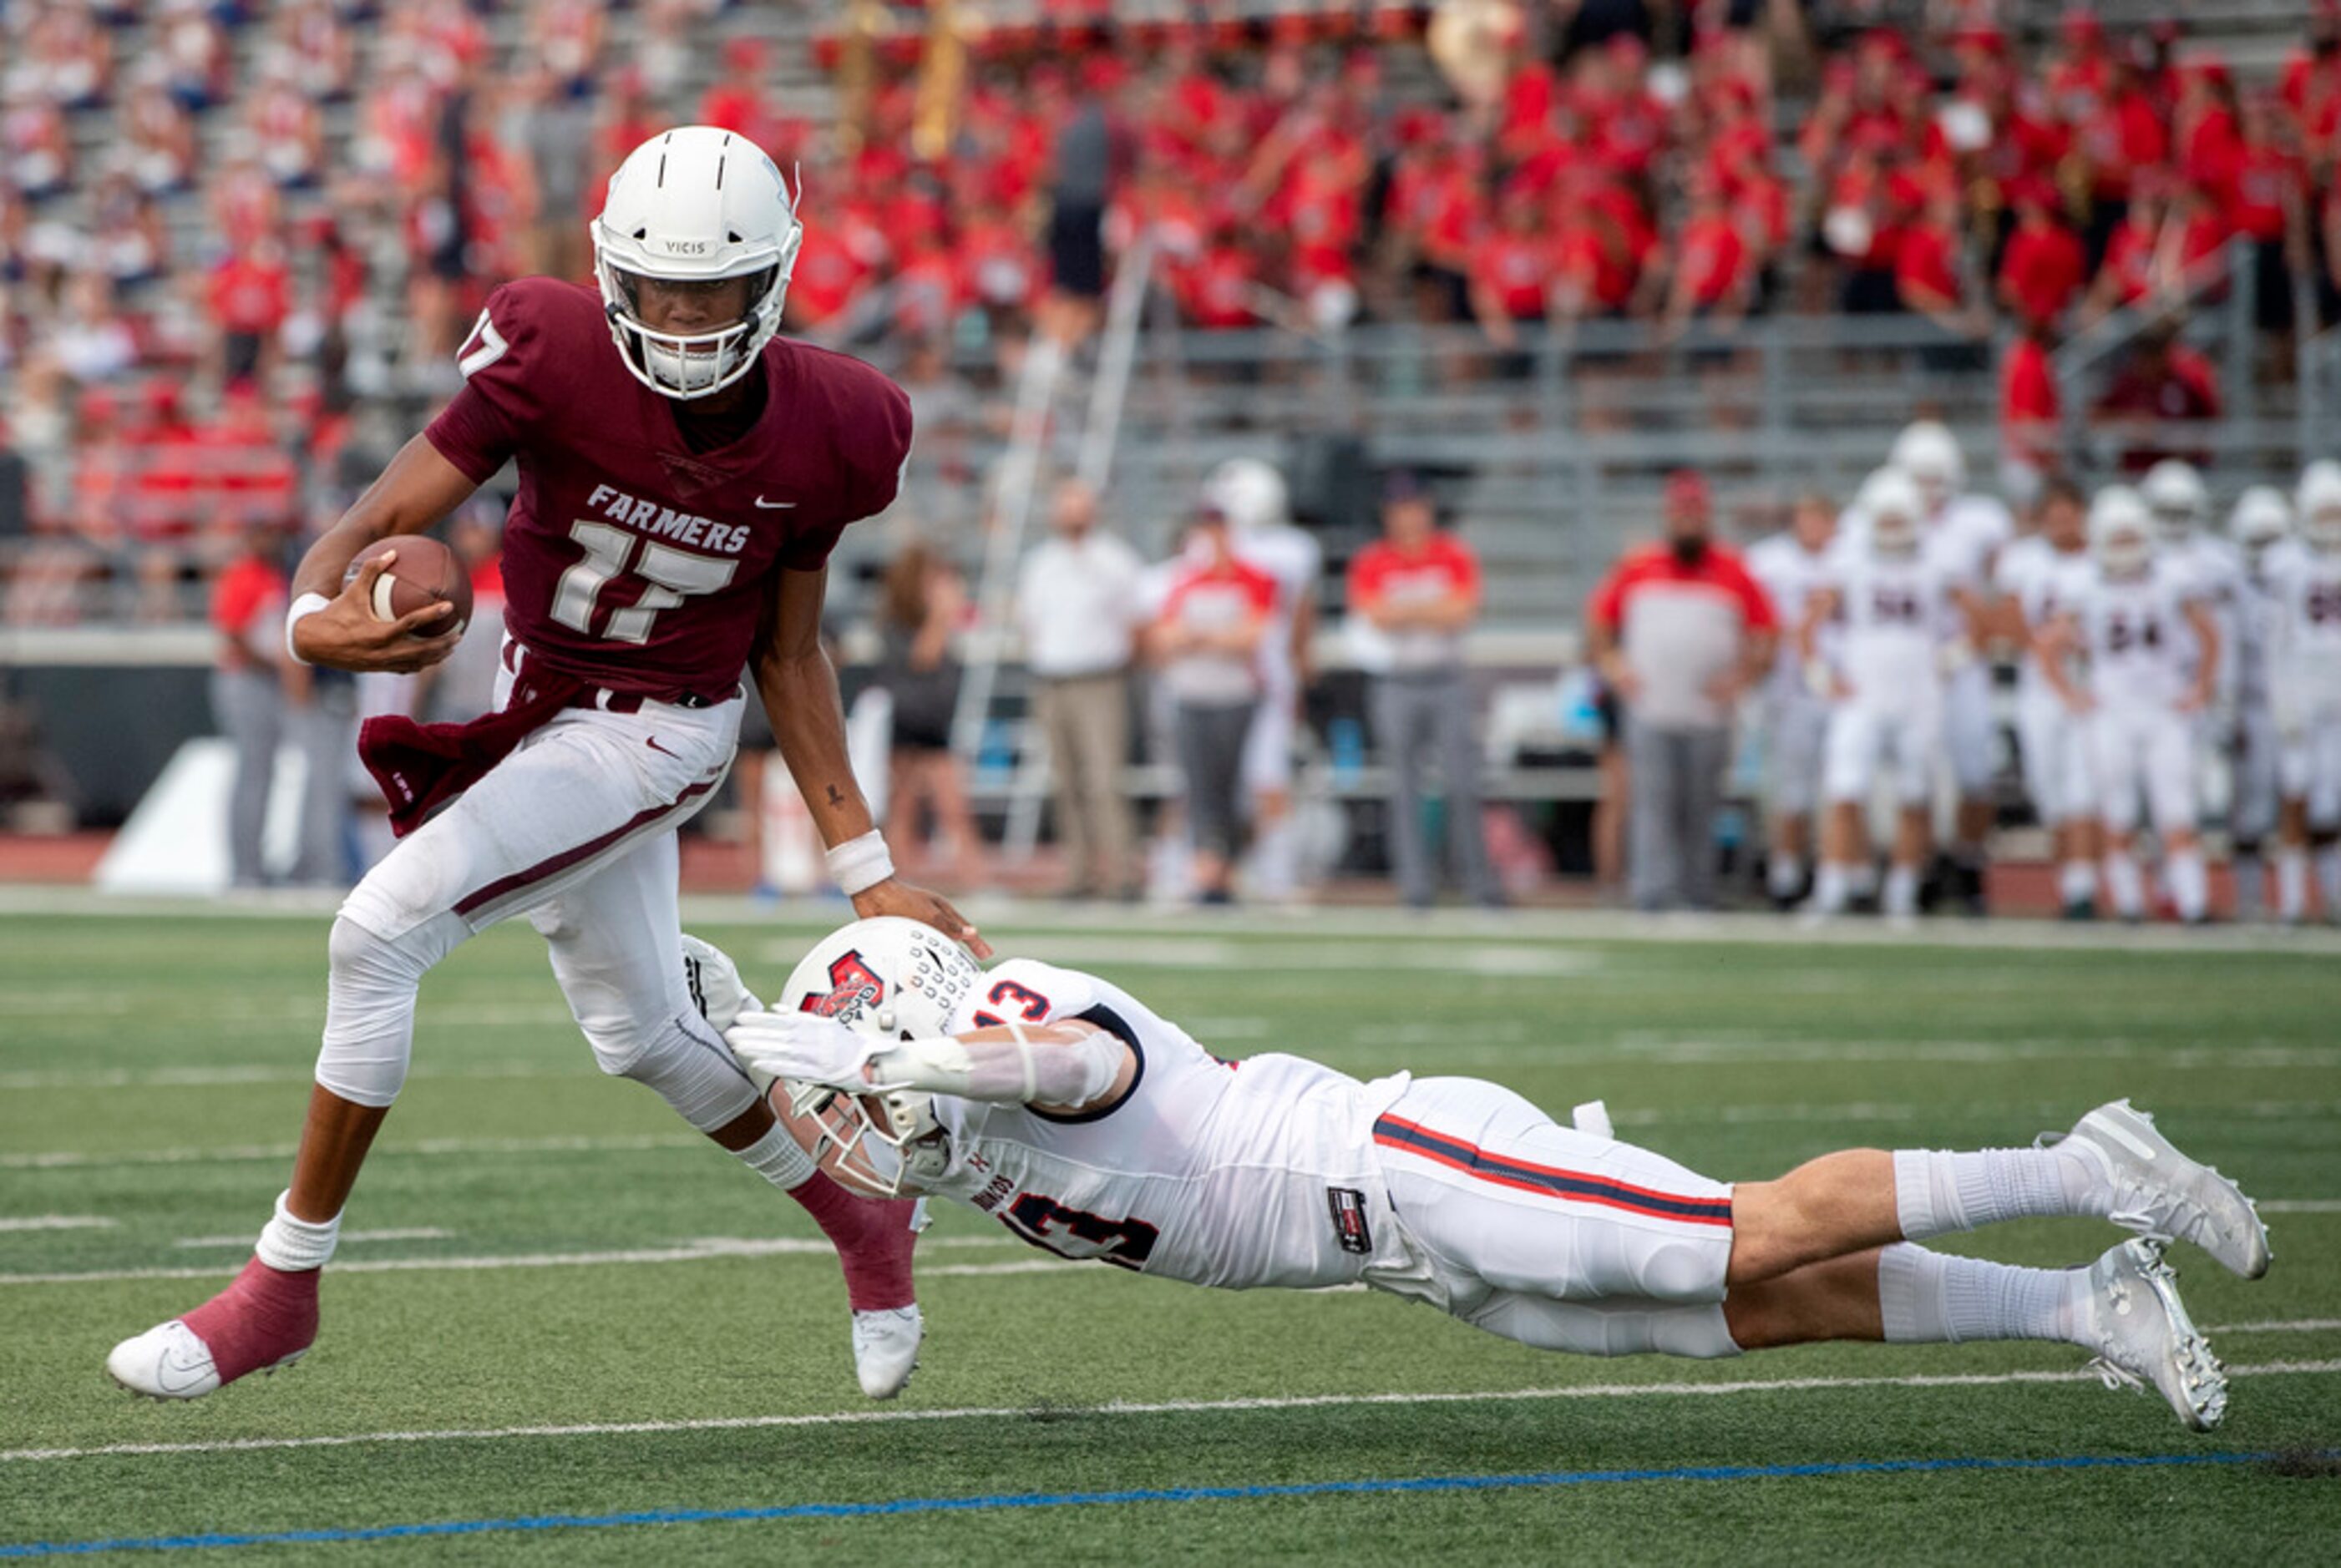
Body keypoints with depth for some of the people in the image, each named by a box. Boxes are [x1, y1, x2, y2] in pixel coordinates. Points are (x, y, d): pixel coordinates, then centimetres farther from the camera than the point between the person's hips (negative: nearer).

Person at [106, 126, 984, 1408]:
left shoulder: (824, 435, -18)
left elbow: (788, 654, -3)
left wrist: (867, 872, -1)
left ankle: (283, 1285, -5)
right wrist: (315, 618, -47)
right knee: (640, 1034, 17)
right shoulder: (554, 359, -22)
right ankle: (859, 1218, 43)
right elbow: (381, 520, -23)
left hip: (651, 736, -3)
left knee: (382, 930, -18)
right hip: (531, 704, 3)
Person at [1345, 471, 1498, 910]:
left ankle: (1478, 879, 1)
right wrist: (1433, 611, -7)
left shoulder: (1455, 556, 4)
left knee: (1462, 783, -3)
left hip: (1447, 680, 0)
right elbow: (1377, 616, -10)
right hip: (1397, 685, 0)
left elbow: (1463, 611, -7)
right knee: (1404, 786, -1)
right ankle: (1415, 884, 1)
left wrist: (1406, 611, -8)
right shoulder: (1371, 563, 3)